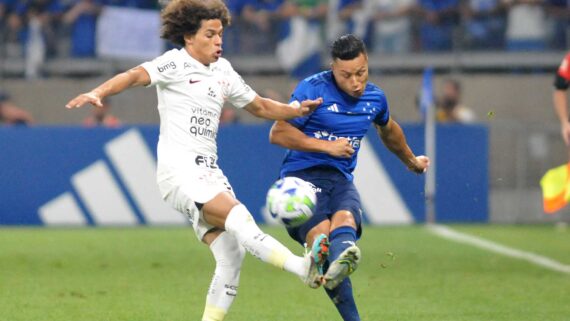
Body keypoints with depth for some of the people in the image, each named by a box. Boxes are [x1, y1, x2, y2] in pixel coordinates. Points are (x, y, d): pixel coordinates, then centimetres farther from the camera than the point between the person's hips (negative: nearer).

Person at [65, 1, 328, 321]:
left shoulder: (223, 70, 18)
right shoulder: (176, 63, -3)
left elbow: (260, 106, 29)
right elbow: (136, 75, -18)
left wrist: (297, 110, 12)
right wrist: (98, 93, -36)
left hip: (209, 173, 8)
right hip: (179, 170, -8)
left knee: (232, 257, -3)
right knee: (239, 217, -28)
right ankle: (304, 268, -42)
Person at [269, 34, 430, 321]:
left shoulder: (374, 97, 13)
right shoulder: (312, 90, -5)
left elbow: (388, 130, 36)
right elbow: (277, 134, -5)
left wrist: (411, 161, 52)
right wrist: (327, 146, -10)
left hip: (341, 179, 4)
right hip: (301, 176, -4)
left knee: (344, 218, -33)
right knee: (320, 232, -30)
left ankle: (339, 266, -67)